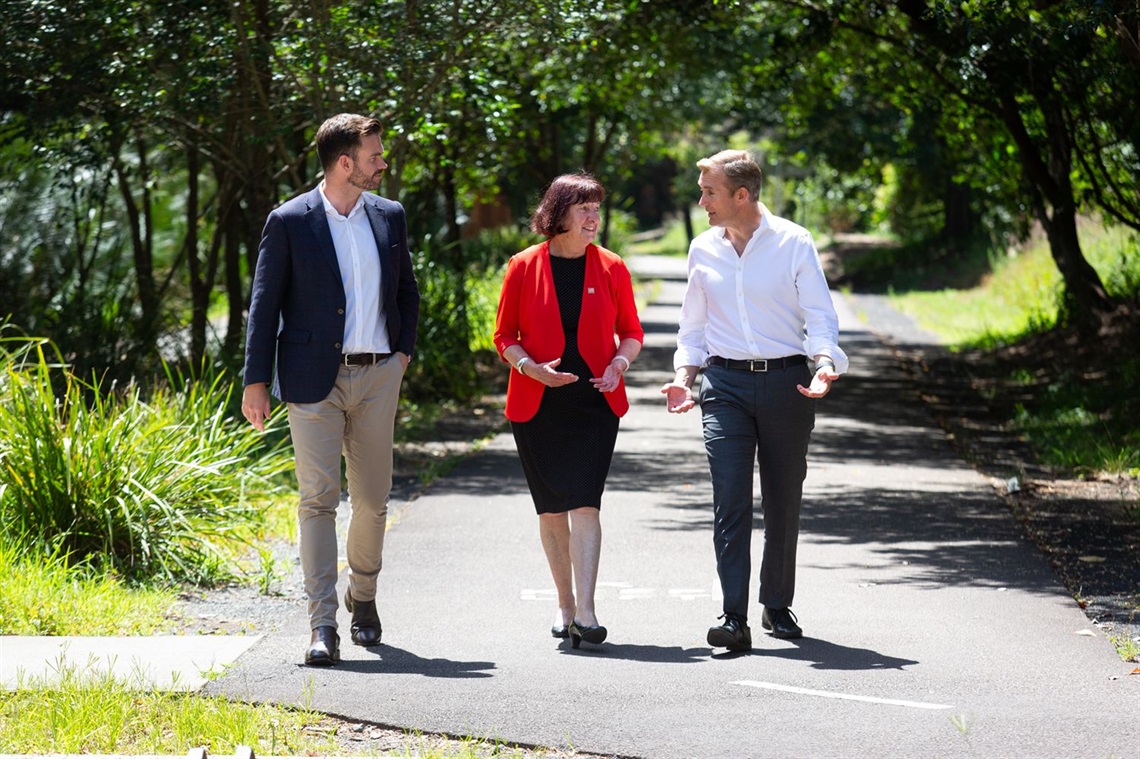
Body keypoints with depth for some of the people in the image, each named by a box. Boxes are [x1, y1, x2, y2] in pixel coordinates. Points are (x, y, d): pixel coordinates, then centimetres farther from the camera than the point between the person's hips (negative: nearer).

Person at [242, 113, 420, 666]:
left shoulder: (389, 216, 9)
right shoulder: (289, 222, -3)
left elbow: (407, 290, 22)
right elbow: (264, 304, -2)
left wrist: (404, 350, 9)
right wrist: (256, 382, -6)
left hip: (377, 377, 4)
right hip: (313, 379, -4)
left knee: (373, 500, 9)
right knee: (318, 498, -9)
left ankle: (363, 598, 31)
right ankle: (323, 625, -10)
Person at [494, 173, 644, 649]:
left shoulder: (610, 268, 4)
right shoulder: (523, 267, 0)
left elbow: (631, 330, 12)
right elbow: (504, 335, 4)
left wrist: (620, 364, -8)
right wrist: (530, 367, -14)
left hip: (594, 402, 0)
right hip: (538, 405, 0)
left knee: (584, 503, -12)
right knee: (552, 508, 6)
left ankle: (585, 612, -17)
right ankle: (565, 605, 20)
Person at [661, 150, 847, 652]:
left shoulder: (793, 242, -2)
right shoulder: (704, 249, 9)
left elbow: (820, 315, -2)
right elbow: (693, 325, 17)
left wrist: (824, 365, -19)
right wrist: (683, 377, 3)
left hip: (786, 383, -1)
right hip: (725, 384, 1)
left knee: (783, 502, 8)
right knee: (730, 501, -11)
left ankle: (777, 606, 25)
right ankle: (734, 620, -16)